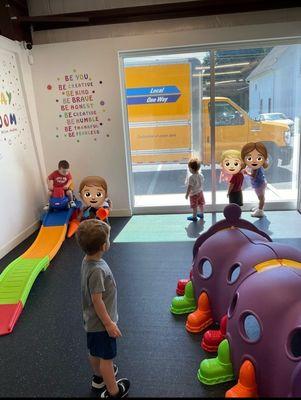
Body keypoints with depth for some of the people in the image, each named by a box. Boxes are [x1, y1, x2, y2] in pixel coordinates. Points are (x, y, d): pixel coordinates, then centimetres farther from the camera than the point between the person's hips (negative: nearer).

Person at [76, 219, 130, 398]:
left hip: (92, 320, 9)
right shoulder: (97, 270, -34)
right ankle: (113, 392, 30)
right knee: (107, 357, 11)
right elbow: (97, 300, -27)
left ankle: (99, 376, 50)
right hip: (101, 322, -9)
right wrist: (109, 323, -17)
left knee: (95, 352, 27)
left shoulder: (87, 260, -5)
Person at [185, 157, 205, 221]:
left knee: (194, 206, 10)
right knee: (201, 204, 23)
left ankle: (194, 217, 26)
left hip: (193, 194, -7)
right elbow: (202, 183, 5)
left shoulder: (191, 177, -31)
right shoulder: (201, 175, -9)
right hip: (200, 192, 7)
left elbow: (189, 187, -26)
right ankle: (201, 214, 41)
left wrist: (187, 194, -14)